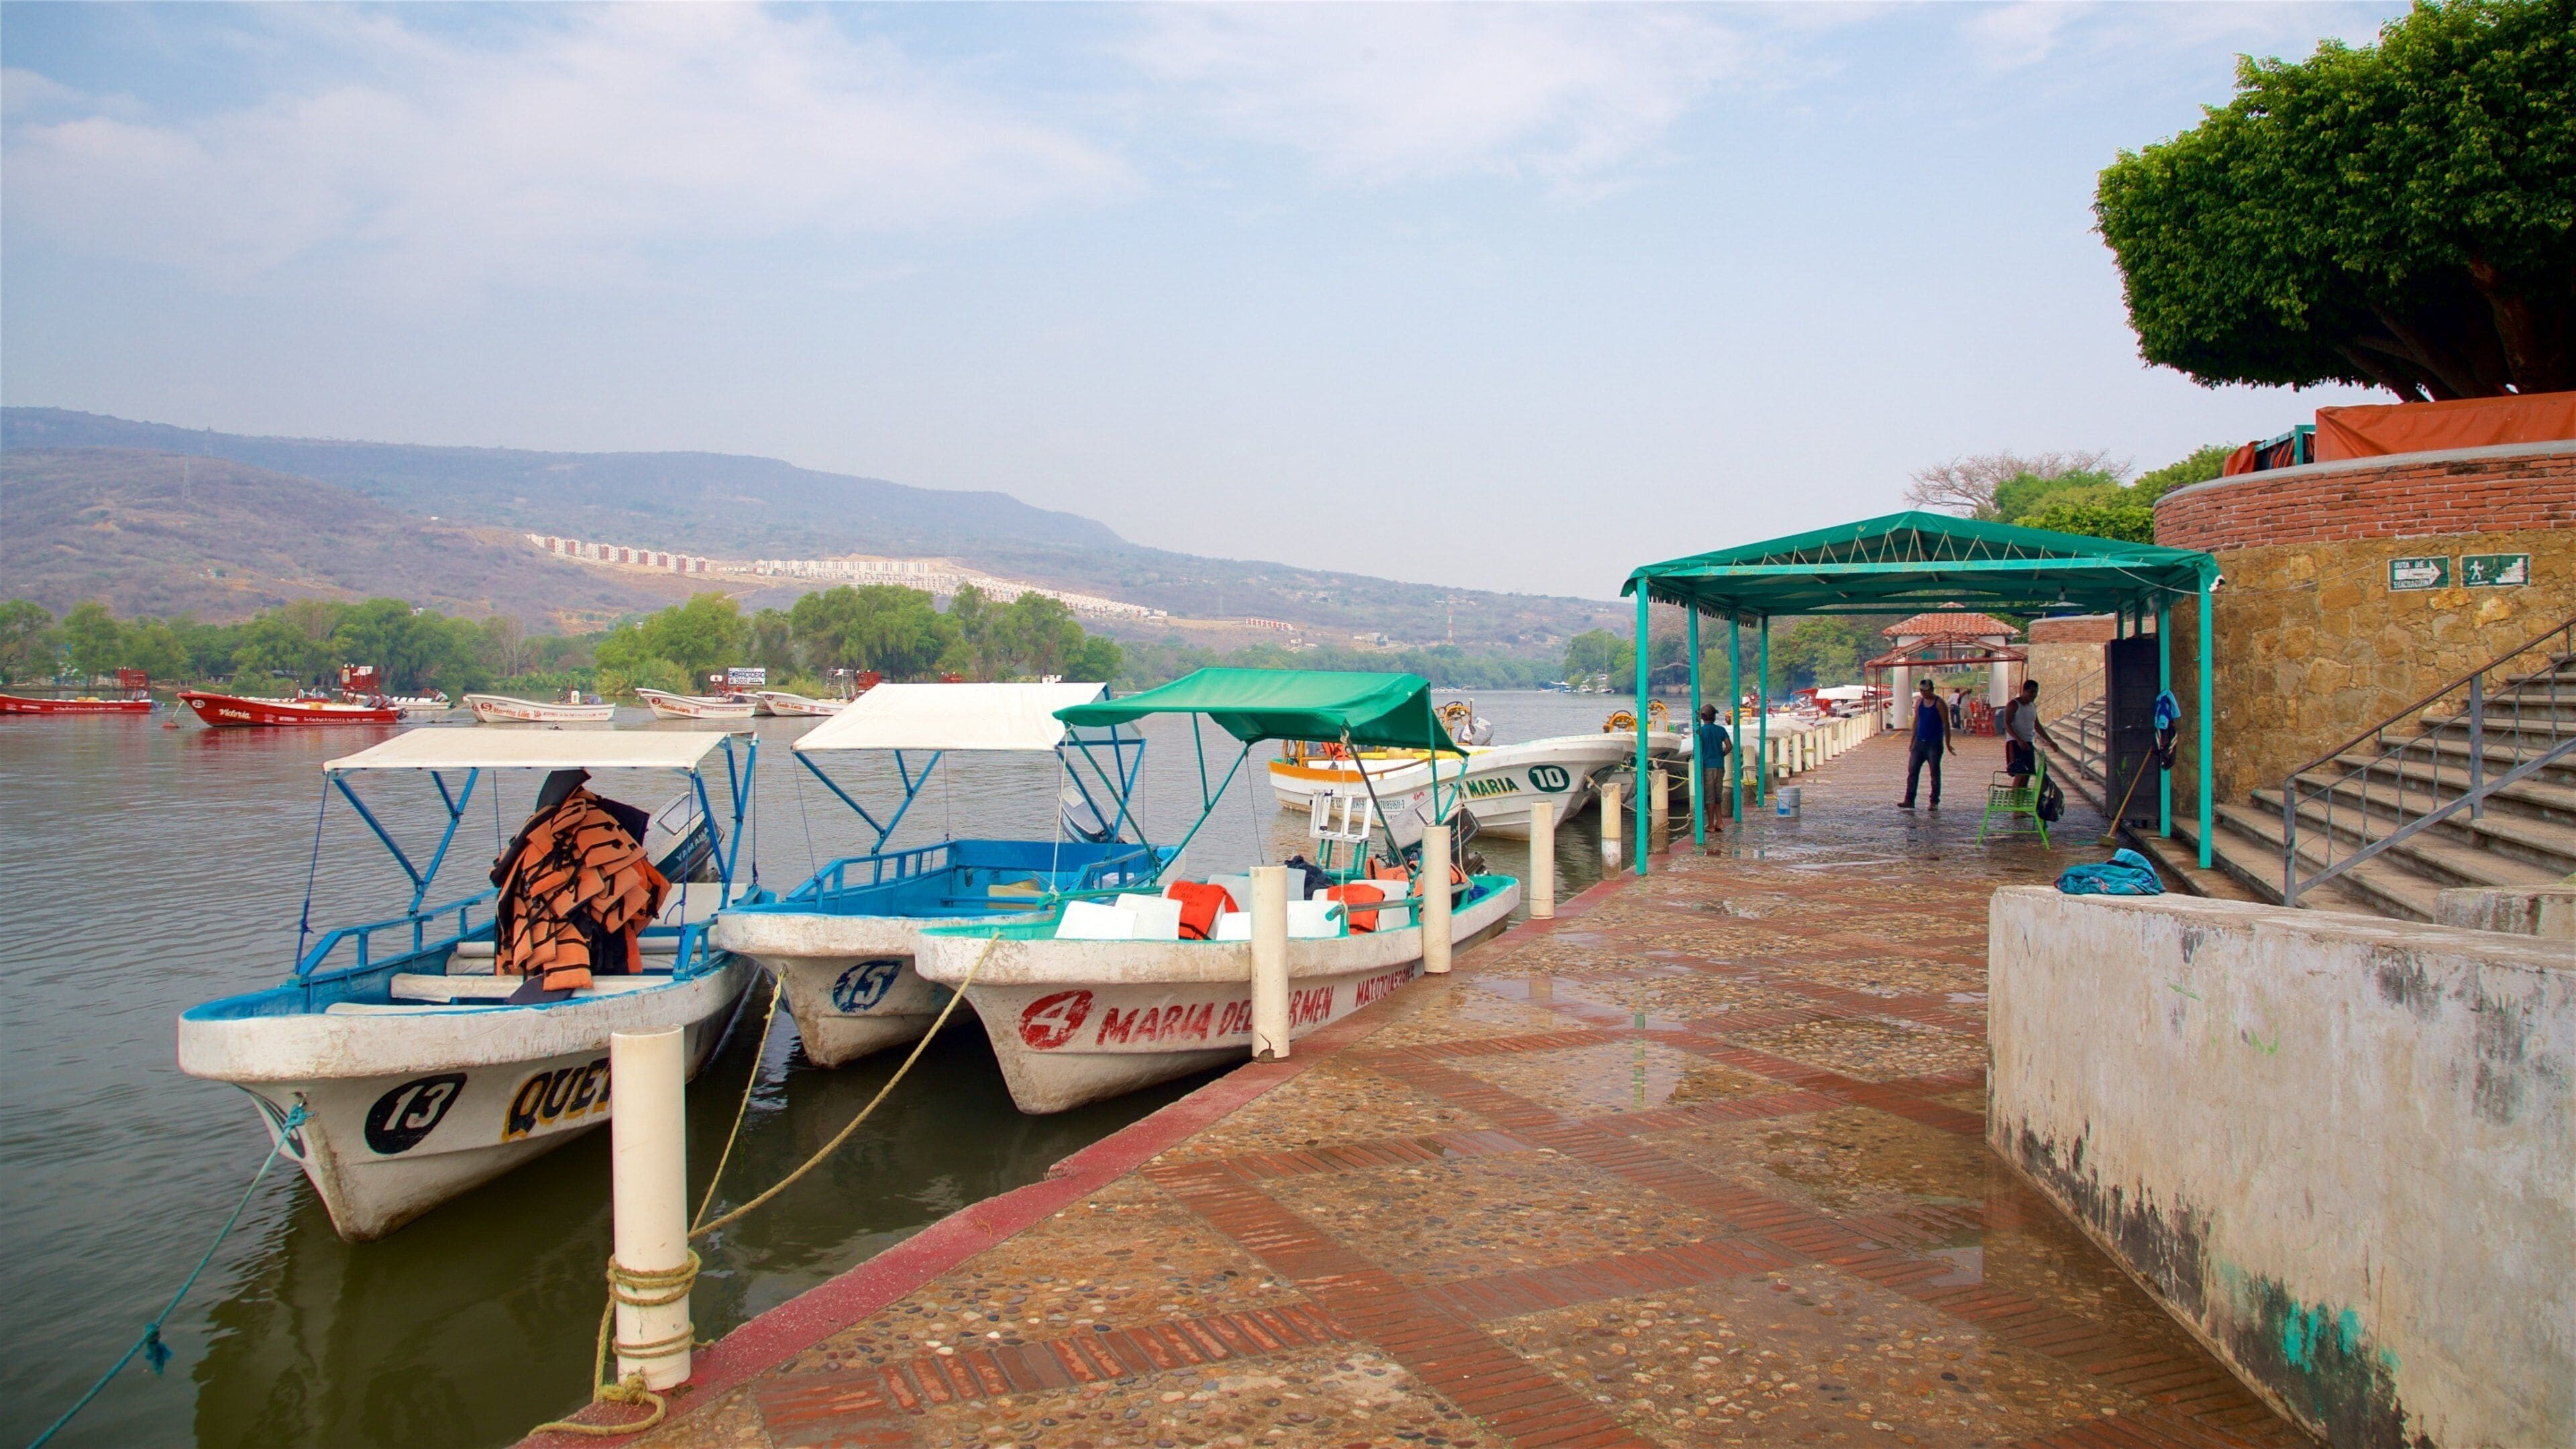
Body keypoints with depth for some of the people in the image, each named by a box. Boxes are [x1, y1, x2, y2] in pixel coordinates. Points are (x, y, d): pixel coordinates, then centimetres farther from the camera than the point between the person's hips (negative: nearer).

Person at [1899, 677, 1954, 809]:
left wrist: (1947, 743, -10)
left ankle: (1935, 802, 9)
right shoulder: (1919, 702, 9)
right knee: (1912, 770, -1)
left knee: (1935, 772, 1)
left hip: (1934, 743, -5)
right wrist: (1913, 740, 13)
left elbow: (1946, 724, -8)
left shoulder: (1939, 703, -8)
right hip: (1920, 742, 5)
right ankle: (1909, 801, -1)